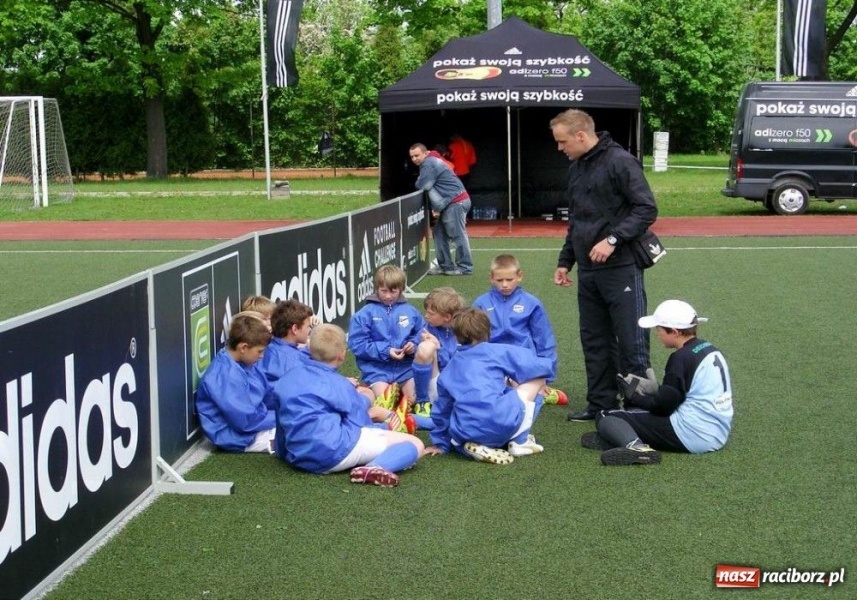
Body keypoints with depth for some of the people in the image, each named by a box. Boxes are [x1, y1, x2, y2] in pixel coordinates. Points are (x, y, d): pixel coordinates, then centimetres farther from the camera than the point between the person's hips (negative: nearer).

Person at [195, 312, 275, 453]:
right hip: (240, 437, -10)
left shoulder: (243, 363, 4)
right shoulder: (226, 376, -26)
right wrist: (280, 416, -15)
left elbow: (266, 395, 16)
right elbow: (246, 421, -27)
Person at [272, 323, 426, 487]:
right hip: (336, 452, -7)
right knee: (415, 444, -6)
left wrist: (281, 450, 37)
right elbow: (361, 425, 1)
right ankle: (375, 468, -33)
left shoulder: (289, 378, 14)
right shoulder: (339, 384, -3)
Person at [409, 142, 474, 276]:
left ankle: (465, 267, -2)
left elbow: (422, 185, -17)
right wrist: (435, 207, 6)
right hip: (449, 204, 11)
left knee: (458, 235, -7)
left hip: (456, 202, -11)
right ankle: (446, 266, 16)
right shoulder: (431, 163, 21)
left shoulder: (429, 164, -11)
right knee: (439, 234, 12)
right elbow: (431, 187, 19)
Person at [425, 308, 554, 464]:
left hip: (463, 434, 5)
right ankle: (520, 441, 11)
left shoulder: (450, 367, 22)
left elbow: (442, 410, 27)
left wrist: (440, 443, 38)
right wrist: (544, 366, 31)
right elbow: (541, 367, 7)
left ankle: (477, 446, 7)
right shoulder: (498, 351, 9)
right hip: (500, 425, -4)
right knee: (537, 379, 16)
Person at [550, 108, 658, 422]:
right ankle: (601, 403, 23)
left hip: (621, 269, -8)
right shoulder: (576, 169, 16)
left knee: (631, 342, -5)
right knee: (594, 340, 13)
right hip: (588, 270, 9)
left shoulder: (620, 162, -11)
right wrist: (565, 260, 22)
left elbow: (647, 209, -15)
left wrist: (613, 239, -22)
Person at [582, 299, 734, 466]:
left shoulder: (681, 357, -14)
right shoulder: (711, 349, 12)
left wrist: (632, 396, 2)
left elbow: (663, 407, -12)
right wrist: (647, 387, 15)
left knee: (605, 418, -6)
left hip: (691, 437, -10)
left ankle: (636, 447, -33)